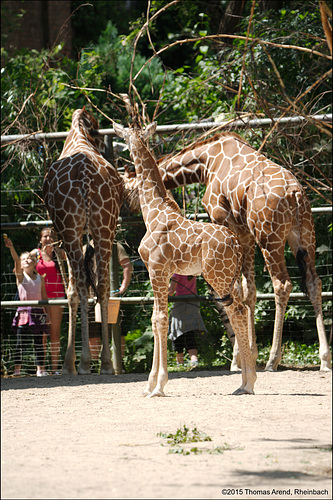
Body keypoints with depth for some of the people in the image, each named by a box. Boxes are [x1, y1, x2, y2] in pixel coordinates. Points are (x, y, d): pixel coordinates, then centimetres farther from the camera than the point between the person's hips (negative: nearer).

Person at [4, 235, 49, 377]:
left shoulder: (40, 278, 10)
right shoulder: (20, 275, 1)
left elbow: (44, 297, 14)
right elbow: (16, 261, -16)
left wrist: (47, 313, 10)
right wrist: (11, 248, -33)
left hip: (38, 311, 3)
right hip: (24, 311, -3)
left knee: (39, 342, 4)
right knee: (21, 341, -4)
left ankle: (40, 369, 7)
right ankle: (17, 369, -2)